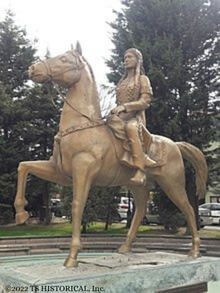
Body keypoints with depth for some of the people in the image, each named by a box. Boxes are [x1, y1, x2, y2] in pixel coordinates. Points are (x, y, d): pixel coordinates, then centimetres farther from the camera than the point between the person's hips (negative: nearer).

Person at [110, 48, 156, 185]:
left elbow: (145, 102, -5)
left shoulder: (143, 79, 8)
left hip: (135, 117, -6)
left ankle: (140, 171, -46)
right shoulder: (122, 81, 27)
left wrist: (125, 106, -17)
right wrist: (115, 110, 6)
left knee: (131, 127, -41)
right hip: (120, 117, 6)